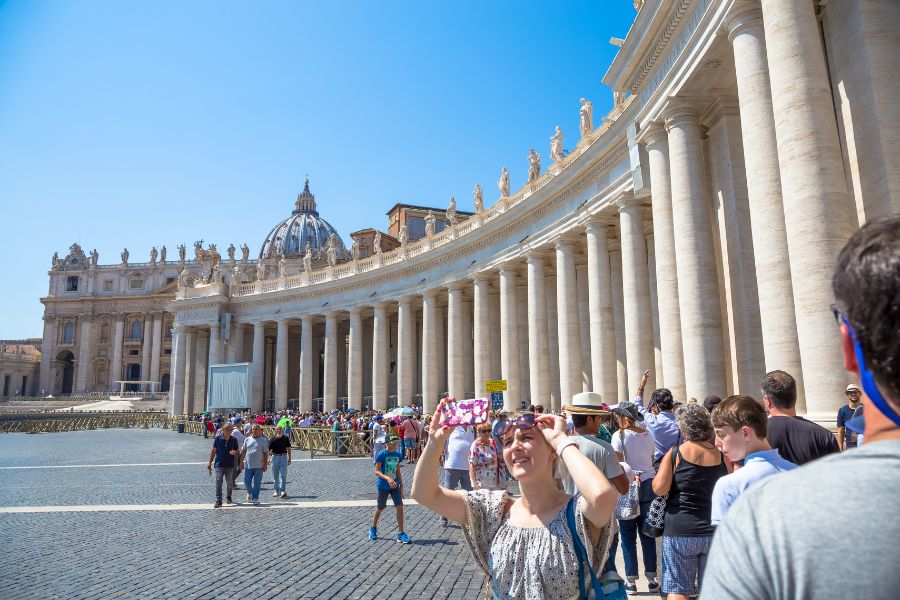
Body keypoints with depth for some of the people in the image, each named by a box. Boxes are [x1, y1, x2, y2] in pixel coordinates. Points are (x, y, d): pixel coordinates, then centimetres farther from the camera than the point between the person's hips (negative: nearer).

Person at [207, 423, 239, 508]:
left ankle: (228, 497, 33)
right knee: (218, 482, -8)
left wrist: (235, 452, -15)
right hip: (219, 464, -2)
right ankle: (218, 501, -5)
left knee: (230, 483, 12)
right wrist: (210, 463, 4)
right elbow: (213, 451, 4)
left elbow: (238, 451, 8)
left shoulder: (234, 440, 1)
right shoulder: (218, 439, -3)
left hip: (230, 465, 2)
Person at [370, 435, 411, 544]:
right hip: (383, 485, -4)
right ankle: (373, 529, 36)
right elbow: (377, 471, -16)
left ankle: (401, 534, -1)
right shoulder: (382, 454, -15)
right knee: (380, 508, 11)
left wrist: (401, 486, 10)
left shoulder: (398, 455, 2)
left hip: (395, 485, 4)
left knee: (400, 507, -7)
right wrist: (387, 478, -31)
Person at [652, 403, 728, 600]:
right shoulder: (721, 455, 0)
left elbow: (659, 488, -14)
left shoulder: (675, 453, -8)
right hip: (714, 531, 3)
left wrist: (660, 469, 4)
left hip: (680, 532, -3)